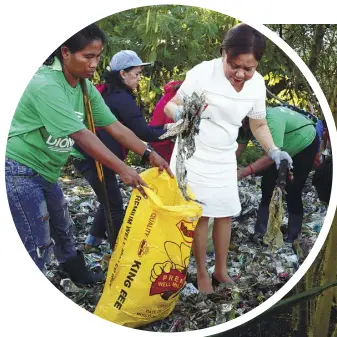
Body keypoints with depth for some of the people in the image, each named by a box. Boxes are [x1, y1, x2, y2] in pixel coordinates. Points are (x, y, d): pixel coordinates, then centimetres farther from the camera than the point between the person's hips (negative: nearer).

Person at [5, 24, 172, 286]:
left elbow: (115, 127, 0)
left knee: (63, 229, 25)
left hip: (45, 172, 9)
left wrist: (149, 154, -9)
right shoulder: (45, 86, -27)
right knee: (39, 245, -6)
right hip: (20, 173, -9)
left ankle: (79, 274, 46)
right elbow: (82, 136, -31)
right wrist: (122, 170, -31)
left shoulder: (86, 88, 0)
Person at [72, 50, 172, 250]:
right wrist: (167, 131, -3)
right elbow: (143, 133, -17)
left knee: (108, 201, 22)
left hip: (86, 155, 9)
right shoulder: (122, 99, -16)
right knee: (115, 206, 1)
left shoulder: (108, 93, 13)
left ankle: (93, 240, 33)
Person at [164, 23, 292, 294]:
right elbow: (171, 105, -14)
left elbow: (259, 124, 6)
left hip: (224, 159, 5)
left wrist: (273, 151, -10)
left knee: (225, 213, 11)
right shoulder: (202, 73, -22)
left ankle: (221, 270, 29)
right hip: (193, 156, -4)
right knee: (200, 215, 1)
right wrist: (179, 114, -38)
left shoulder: (258, 84, -7)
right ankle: (202, 273, 19)